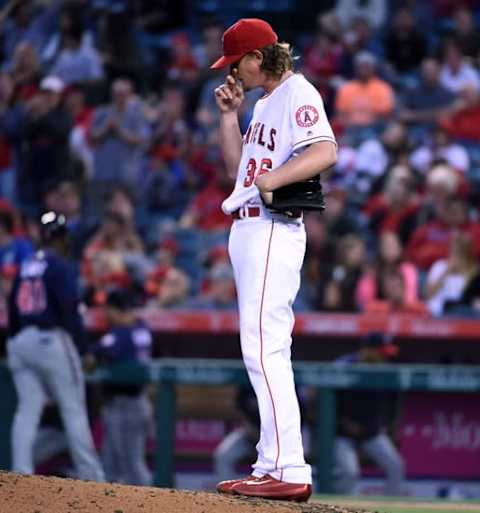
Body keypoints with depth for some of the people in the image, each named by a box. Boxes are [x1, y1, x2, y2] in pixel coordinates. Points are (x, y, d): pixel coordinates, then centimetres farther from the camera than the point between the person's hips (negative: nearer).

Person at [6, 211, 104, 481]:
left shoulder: (25, 266, 13)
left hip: (21, 343, 6)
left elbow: (12, 310, 15)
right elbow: (70, 310, -15)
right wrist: (83, 349, -13)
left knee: (27, 410, 4)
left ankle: (21, 476, -4)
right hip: (52, 340, -6)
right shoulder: (60, 266, -8)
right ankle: (91, 476, 2)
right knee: (74, 410, 0)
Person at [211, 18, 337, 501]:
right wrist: (229, 115, 16)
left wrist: (273, 179, -35)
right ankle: (272, 466, 15)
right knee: (264, 350, 11)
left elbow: (326, 151, -25)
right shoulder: (264, 102, 21)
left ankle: (288, 470, -21)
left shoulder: (297, 94, -9)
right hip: (248, 229, 11)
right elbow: (237, 165, 24)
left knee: (263, 348, -17)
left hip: (272, 230, -11)